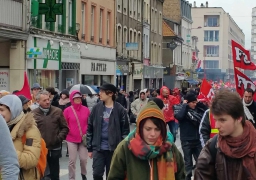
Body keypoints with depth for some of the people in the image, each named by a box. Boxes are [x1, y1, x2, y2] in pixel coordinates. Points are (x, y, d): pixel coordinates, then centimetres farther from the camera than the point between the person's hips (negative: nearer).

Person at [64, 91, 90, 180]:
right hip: (72, 139, -1)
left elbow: (90, 123, 8)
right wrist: (68, 132, -6)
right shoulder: (67, 110, -5)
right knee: (72, 160, 1)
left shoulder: (86, 109, 0)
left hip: (83, 139, 2)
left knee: (83, 159, 5)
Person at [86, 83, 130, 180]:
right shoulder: (96, 108, 2)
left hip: (114, 148, -2)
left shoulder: (120, 109, -5)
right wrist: (89, 148, 4)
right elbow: (90, 129, 6)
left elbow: (125, 130, -2)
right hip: (98, 148, 2)